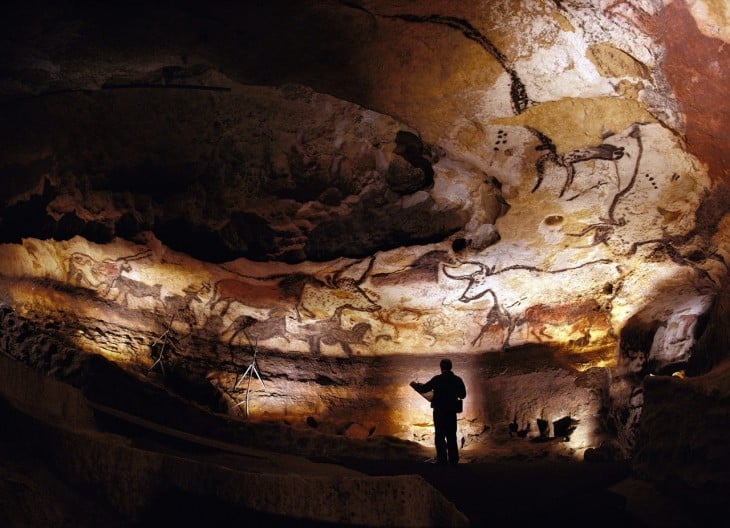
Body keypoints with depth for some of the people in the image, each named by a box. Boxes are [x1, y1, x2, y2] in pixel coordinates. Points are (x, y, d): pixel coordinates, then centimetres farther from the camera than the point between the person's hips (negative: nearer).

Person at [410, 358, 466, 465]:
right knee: (451, 436, 11)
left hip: (439, 411, -3)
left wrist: (415, 384, 11)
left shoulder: (437, 379, -11)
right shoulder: (457, 380, -1)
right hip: (452, 411, 3)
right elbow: (463, 394, 8)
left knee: (440, 435, 4)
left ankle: (442, 458, 2)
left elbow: (424, 389, -7)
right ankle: (453, 459, 12)